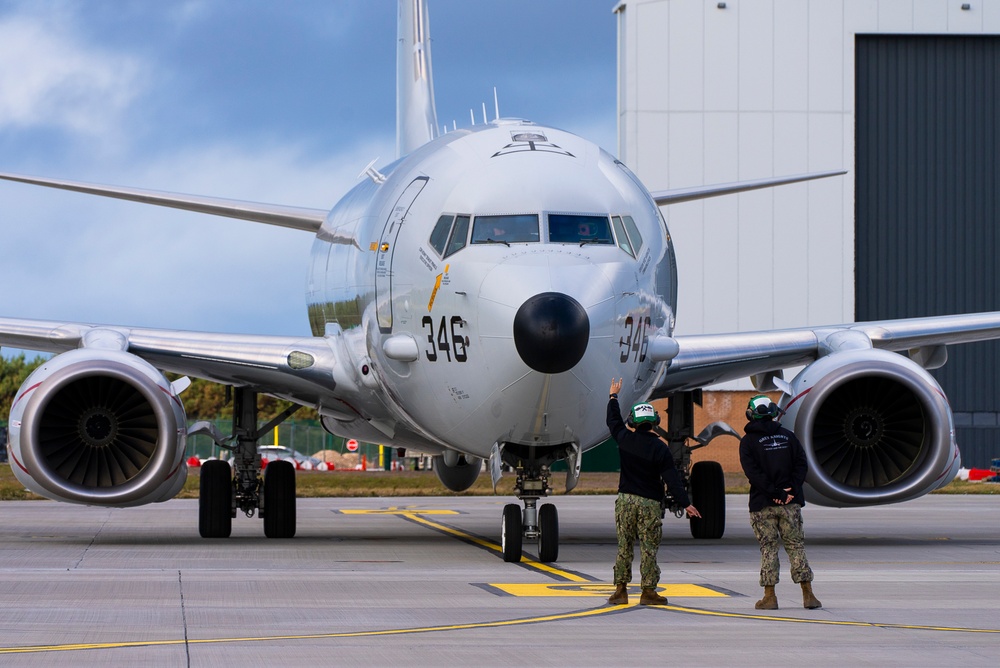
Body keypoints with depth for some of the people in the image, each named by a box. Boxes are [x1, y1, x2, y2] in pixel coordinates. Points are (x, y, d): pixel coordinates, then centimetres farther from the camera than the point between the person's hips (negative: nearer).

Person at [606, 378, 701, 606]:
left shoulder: (625, 440, 0)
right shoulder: (660, 449, -7)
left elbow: (613, 421, 20)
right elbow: (672, 479, -12)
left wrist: (613, 396, 35)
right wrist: (686, 503, -11)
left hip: (626, 500, 2)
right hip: (650, 504, -2)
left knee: (624, 547, 7)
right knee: (648, 549, 0)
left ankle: (620, 589, 6)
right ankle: (648, 591, 0)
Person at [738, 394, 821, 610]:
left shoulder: (748, 441, -1)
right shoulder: (787, 436, 9)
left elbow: (753, 472, -12)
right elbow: (802, 464, 2)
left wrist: (773, 492, -13)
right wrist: (791, 489, -5)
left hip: (763, 505, -2)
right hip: (790, 503, 2)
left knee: (768, 549, 2)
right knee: (796, 546, 6)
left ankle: (769, 596, -1)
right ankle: (808, 594, 0)